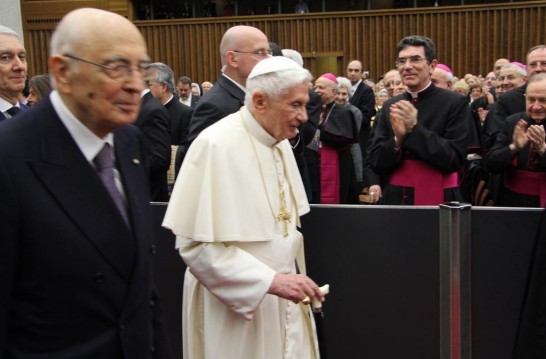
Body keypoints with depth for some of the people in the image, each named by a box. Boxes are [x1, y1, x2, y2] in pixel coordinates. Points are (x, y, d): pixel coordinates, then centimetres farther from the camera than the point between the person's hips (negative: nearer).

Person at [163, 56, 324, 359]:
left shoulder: (279, 142, 5)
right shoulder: (216, 145, -19)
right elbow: (195, 244, -21)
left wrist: (286, 279, 5)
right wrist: (269, 280, -25)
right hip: (235, 302, -7)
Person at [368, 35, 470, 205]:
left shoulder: (455, 102, -8)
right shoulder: (390, 106, 2)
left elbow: (455, 159, -14)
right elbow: (376, 163, -1)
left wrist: (414, 129, -20)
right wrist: (397, 139, -18)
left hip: (438, 200, -3)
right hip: (396, 198, 3)